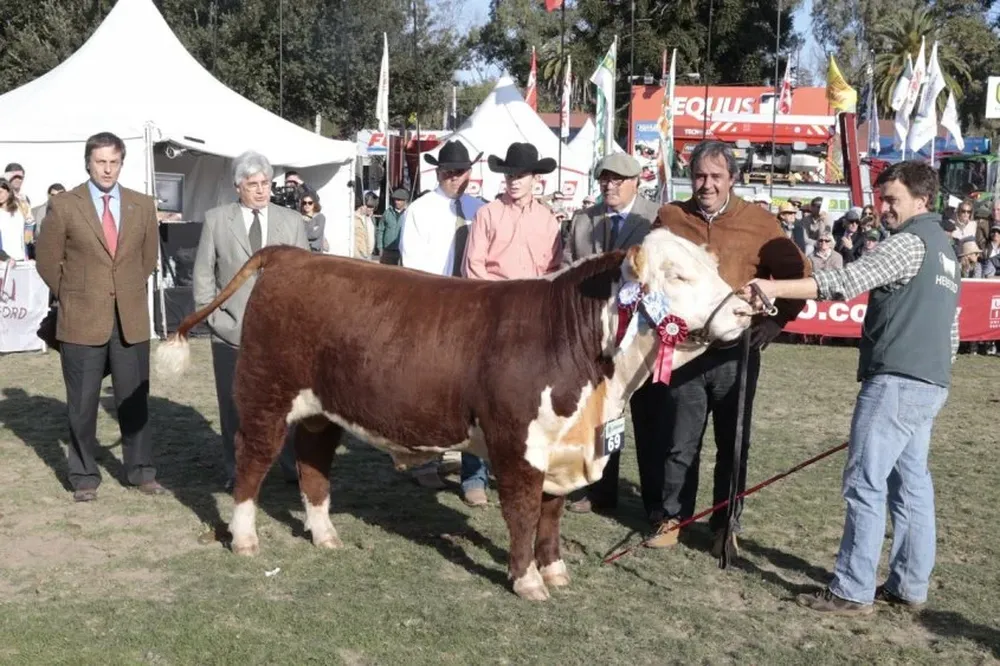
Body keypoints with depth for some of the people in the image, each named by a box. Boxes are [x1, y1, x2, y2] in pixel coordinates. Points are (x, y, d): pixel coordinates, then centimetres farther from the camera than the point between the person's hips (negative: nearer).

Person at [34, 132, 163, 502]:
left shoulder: (143, 206, 5)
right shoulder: (64, 206, -3)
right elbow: (47, 259, 4)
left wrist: (127, 291, 13)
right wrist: (73, 296, 7)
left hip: (131, 319, 2)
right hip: (82, 320, -2)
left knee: (134, 399, 8)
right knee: (82, 403, 7)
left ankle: (141, 471, 19)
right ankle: (84, 476, 19)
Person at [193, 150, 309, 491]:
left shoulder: (292, 221, 7)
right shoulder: (216, 220, 5)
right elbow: (202, 274, 6)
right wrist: (213, 316, -1)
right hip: (231, 331, 0)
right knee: (233, 406, 7)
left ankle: (294, 468, 14)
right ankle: (236, 471, 20)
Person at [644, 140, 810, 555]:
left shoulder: (759, 223, -1)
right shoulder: (669, 217, 4)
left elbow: (799, 275, 6)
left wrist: (775, 322, -2)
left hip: (736, 351, -1)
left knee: (733, 445, 9)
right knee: (678, 443, 8)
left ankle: (726, 525, 22)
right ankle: (671, 517, 22)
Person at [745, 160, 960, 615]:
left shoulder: (910, 242, -9)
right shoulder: (945, 250, 21)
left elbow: (847, 281, -23)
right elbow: (950, 331, 24)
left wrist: (774, 288, -27)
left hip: (896, 380, -10)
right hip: (929, 383, 10)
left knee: (865, 484, -7)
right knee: (910, 484, 12)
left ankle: (852, 591, -3)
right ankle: (909, 585, 18)